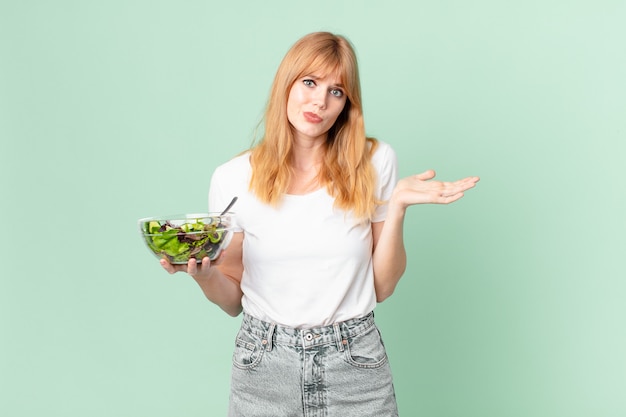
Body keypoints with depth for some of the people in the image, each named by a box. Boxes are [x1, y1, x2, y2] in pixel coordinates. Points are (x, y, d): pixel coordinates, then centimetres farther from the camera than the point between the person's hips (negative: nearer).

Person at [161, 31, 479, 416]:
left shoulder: (375, 163, -4)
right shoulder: (234, 178, -4)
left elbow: (382, 288, -2)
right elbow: (232, 299, 3)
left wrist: (397, 206, -13)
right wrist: (203, 273, -16)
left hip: (356, 367, 0)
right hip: (264, 369, 1)